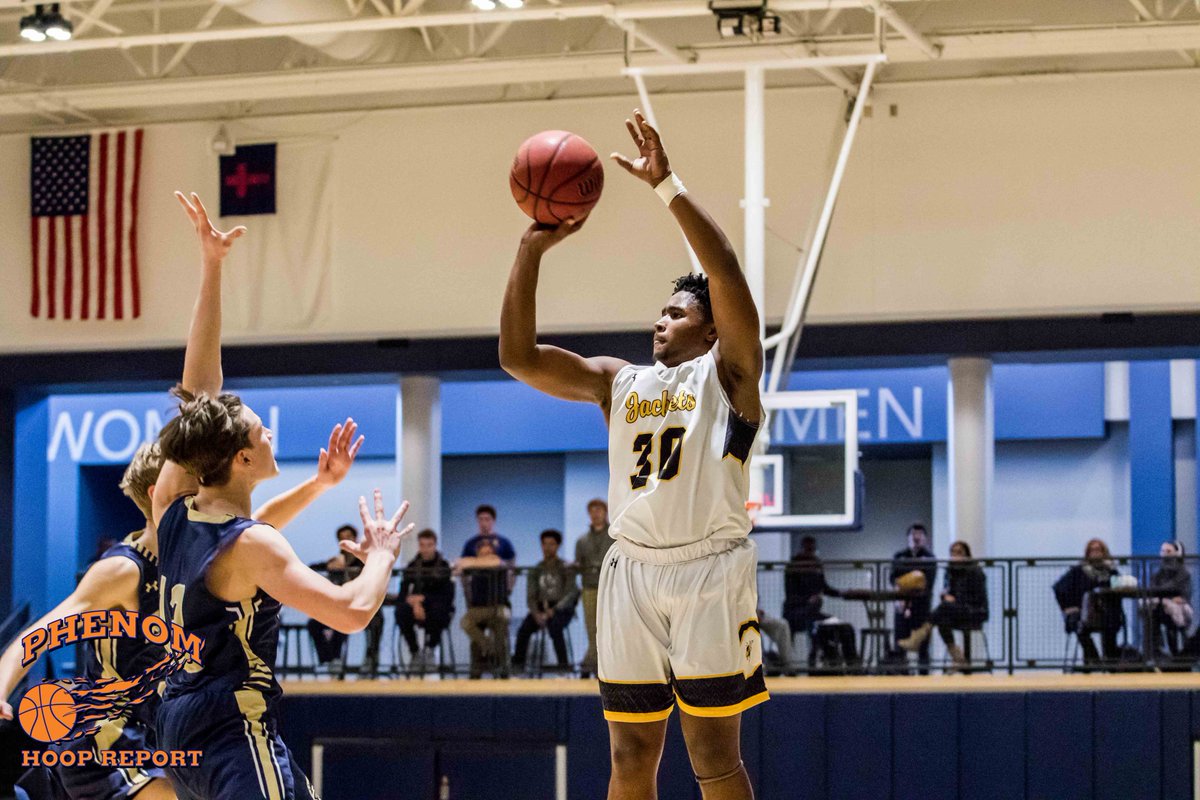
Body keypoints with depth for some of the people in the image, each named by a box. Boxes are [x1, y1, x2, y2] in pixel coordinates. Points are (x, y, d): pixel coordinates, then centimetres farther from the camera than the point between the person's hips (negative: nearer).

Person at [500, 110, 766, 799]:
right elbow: (519, 357, 8)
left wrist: (668, 185, -16)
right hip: (632, 571, 5)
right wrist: (532, 252, -2)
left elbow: (728, 275, -13)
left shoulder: (727, 372, 3)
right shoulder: (618, 383, 17)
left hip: (710, 569, -5)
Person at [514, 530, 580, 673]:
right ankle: (517, 664, -20)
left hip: (561, 609, -3)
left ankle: (563, 664, -32)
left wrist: (554, 610, -22)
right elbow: (531, 597, 6)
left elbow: (570, 594, -9)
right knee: (523, 630, -26)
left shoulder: (565, 568, 1)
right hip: (541, 608, 3)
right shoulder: (536, 571, 12)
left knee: (554, 627, -37)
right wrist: (536, 613, -14)